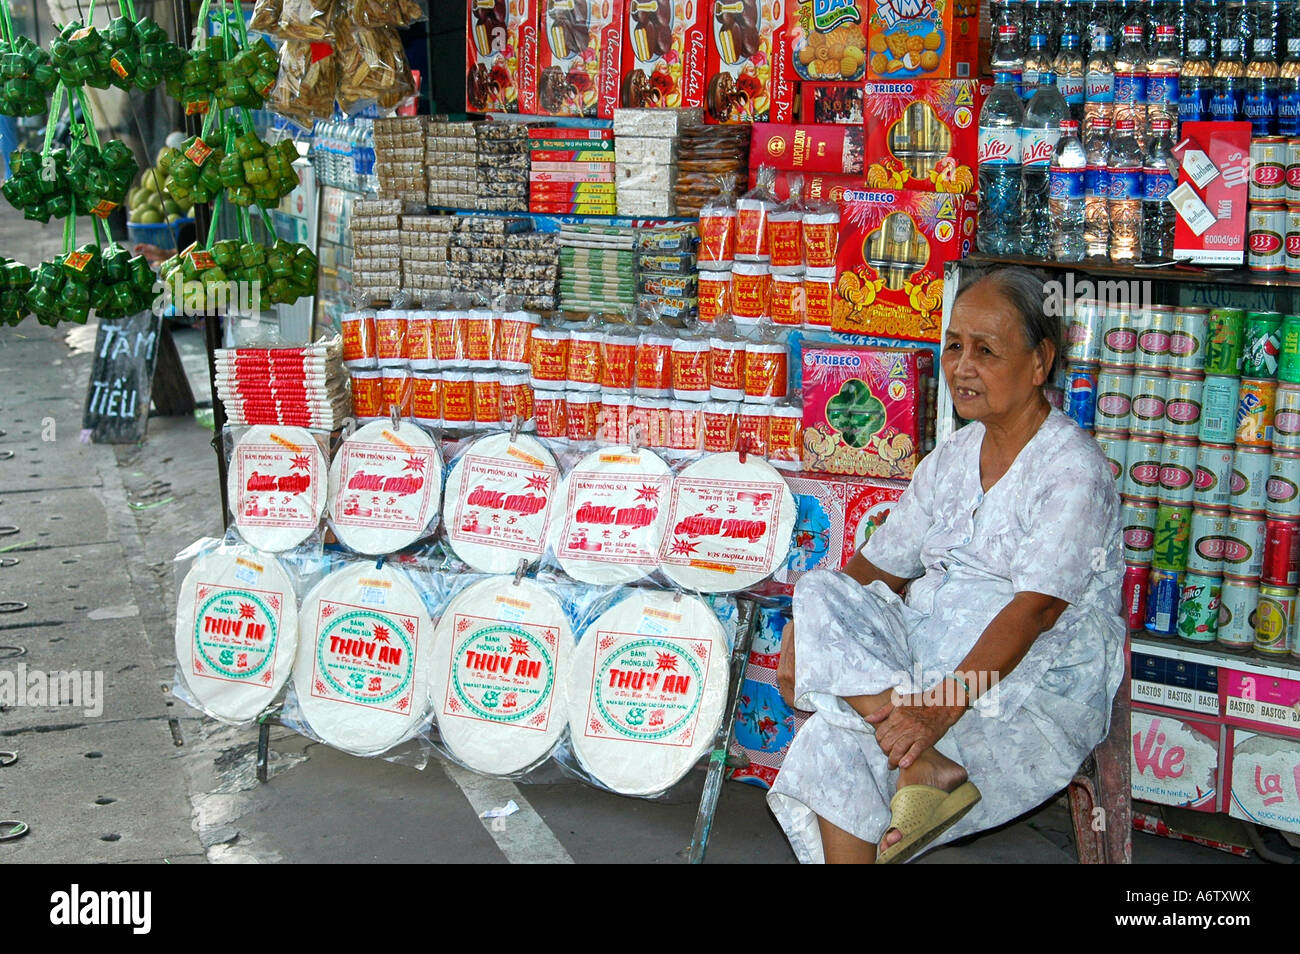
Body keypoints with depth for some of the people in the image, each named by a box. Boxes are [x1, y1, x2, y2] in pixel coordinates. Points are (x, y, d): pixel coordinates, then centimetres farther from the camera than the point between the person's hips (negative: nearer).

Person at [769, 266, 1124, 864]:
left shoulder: (1073, 470, -10)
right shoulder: (951, 459, 13)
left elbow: (1037, 609, -21)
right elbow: (881, 567, 13)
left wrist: (942, 706, -32)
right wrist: (806, 637, -5)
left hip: (1038, 686, -7)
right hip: (928, 655, 8)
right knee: (820, 593, -21)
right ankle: (925, 767, -28)